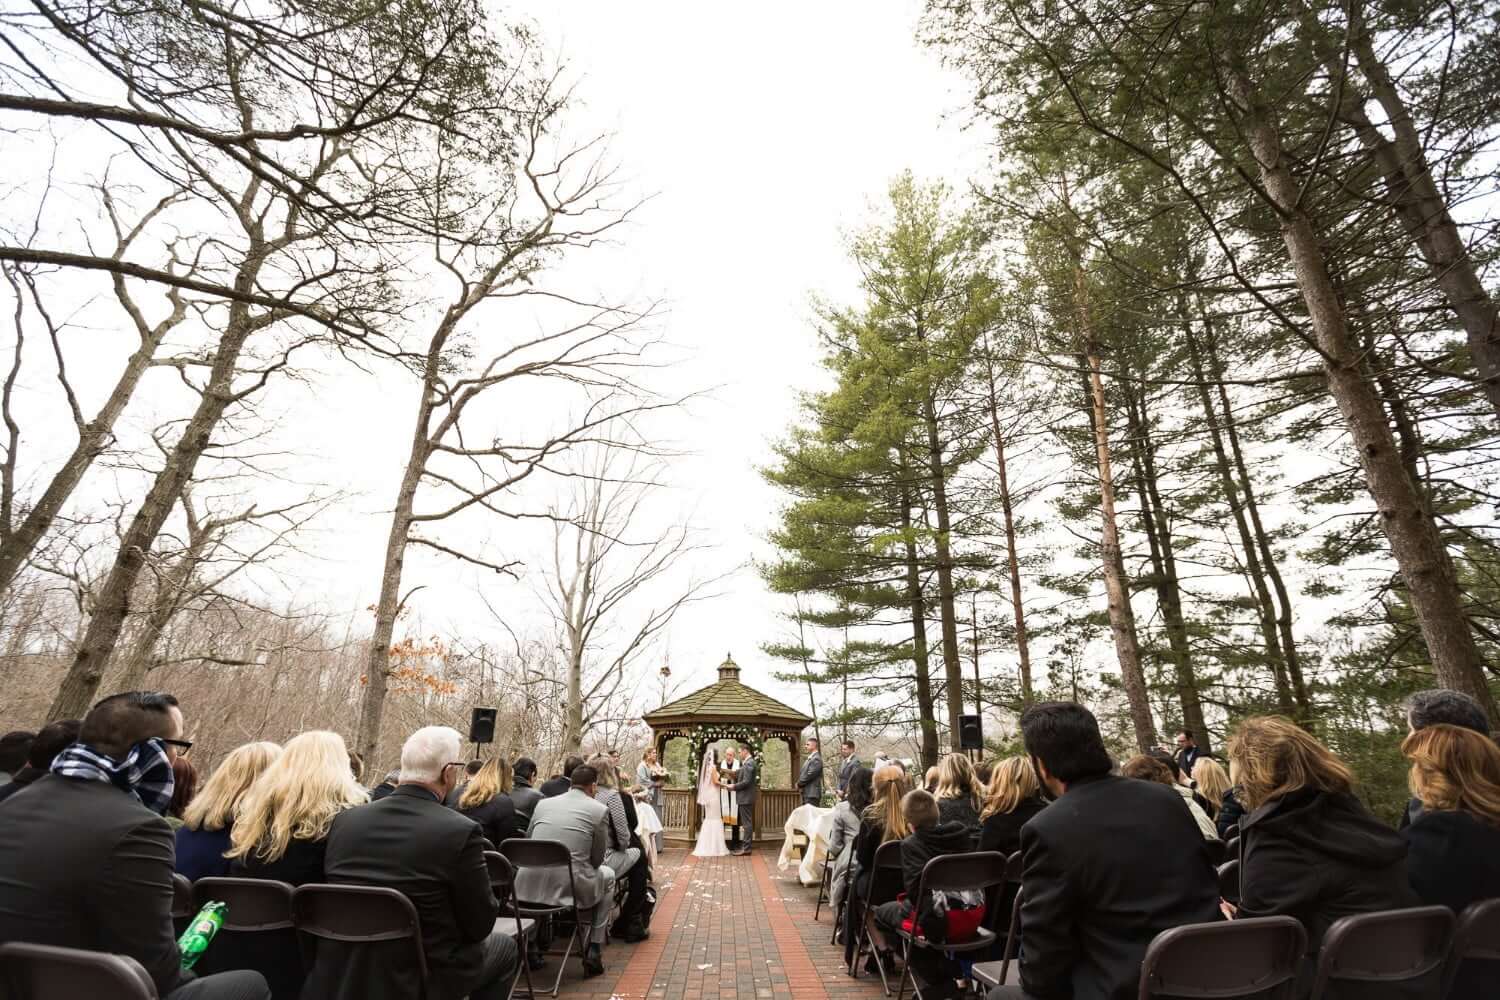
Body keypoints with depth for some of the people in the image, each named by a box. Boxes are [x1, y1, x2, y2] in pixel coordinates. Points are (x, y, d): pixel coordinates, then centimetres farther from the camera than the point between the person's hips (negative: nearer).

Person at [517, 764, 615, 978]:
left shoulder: (543, 803, 9)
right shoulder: (599, 809, -2)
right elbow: (597, 859, 6)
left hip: (529, 887, 4)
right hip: (570, 887, -4)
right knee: (607, 875, 26)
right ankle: (594, 951, 20)